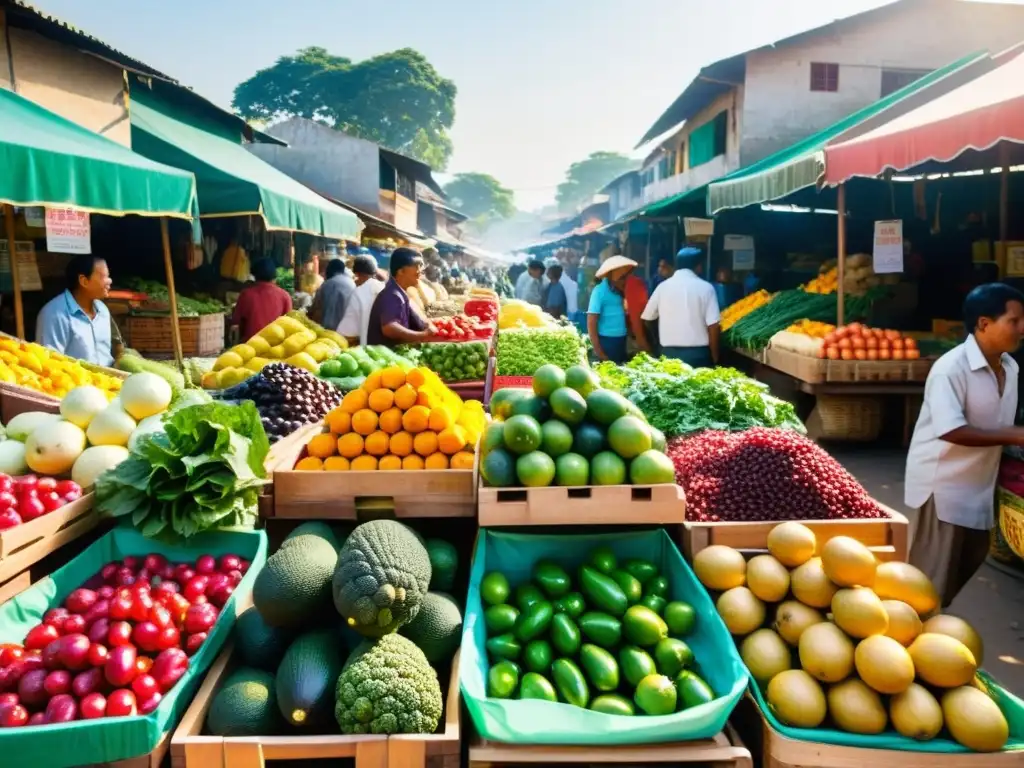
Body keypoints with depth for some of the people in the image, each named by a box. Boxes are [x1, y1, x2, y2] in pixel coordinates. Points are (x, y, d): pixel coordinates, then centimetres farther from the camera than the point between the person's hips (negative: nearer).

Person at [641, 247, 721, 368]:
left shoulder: (663, 286, 2)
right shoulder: (706, 288, -3)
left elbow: (648, 318, 9)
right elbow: (713, 326, -7)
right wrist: (714, 356, 4)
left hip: (669, 352, 2)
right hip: (698, 353, -2)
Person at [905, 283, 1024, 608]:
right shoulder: (951, 367, -21)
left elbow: (997, 426, 15)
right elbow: (950, 431, -28)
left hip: (979, 483, 8)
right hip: (944, 482, -8)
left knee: (970, 561, 18)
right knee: (933, 573, -1)